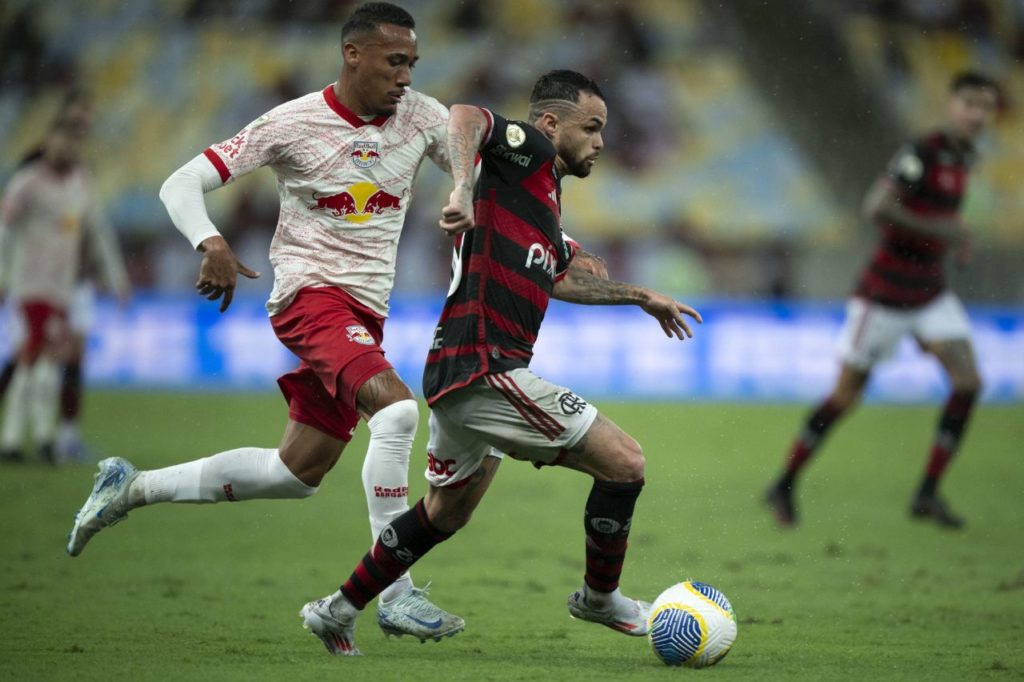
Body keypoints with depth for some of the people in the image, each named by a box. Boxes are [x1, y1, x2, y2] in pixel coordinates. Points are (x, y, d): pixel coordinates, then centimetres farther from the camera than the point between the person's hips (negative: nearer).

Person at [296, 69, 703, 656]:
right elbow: (466, 116, -26)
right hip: (486, 368, -11)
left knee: (446, 514, 27)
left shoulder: (546, 191, 22)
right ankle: (600, 597, 11)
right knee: (624, 461, -7)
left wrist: (641, 296, 40)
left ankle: (339, 611, 35)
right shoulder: (529, 153, -6)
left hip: (458, 373, 11)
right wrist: (465, 189, -41)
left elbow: (561, 279, 37)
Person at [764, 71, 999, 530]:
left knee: (968, 380, -8)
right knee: (846, 396, -1)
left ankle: (928, 495, -1)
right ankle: (784, 486, 15)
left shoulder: (964, 157, 7)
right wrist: (936, 229, -29)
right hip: (885, 293, -7)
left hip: (930, 293, 7)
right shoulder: (921, 153, -19)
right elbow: (875, 207, -29)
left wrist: (954, 237, 9)